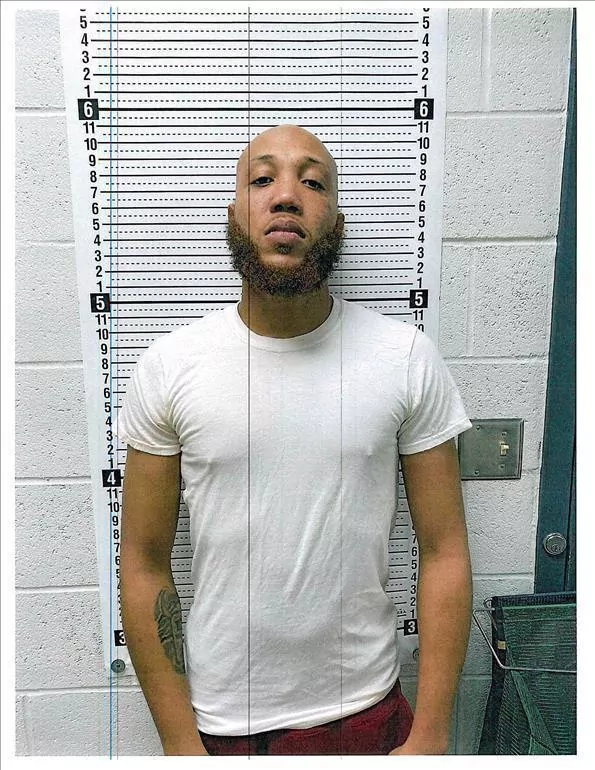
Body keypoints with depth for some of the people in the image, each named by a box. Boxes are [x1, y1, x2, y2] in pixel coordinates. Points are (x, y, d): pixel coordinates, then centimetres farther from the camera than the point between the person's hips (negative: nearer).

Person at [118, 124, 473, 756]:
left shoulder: (407, 358, -11)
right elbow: (145, 564, -6)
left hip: (366, 709, 1)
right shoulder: (167, 367, -11)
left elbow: (443, 552, -7)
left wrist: (430, 736, -7)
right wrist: (179, 741, -5)